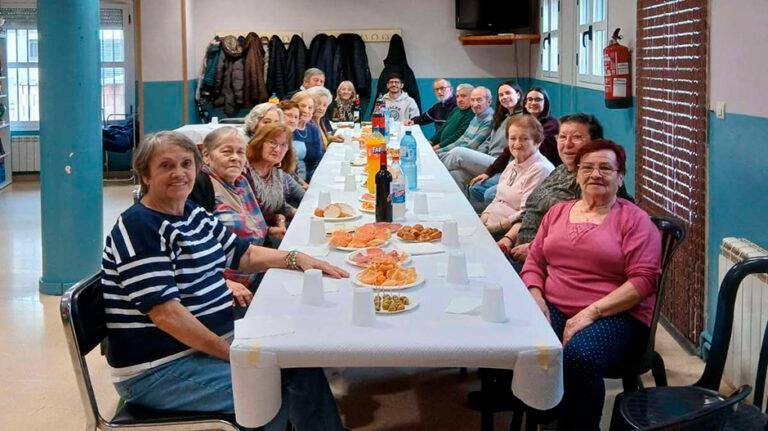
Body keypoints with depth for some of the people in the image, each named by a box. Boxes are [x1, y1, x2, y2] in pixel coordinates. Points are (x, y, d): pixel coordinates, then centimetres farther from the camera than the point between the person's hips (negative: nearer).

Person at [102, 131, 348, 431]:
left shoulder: (194, 215, 9)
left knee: (303, 364, 3)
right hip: (156, 372, -9)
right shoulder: (139, 228, -19)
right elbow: (166, 313, -25)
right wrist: (234, 355, -23)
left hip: (210, 342, 10)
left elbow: (244, 254, 20)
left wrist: (296, 259, 2)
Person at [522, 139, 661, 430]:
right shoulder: (557, 212, 19)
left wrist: (591, 312, -17)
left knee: (579, 355, -37)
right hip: (553, 310, 4)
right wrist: (536, 298, -4)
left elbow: (644, 280, -8)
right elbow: (534, 262, 18)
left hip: (616, 316, -4)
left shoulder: (634, 219, 2)